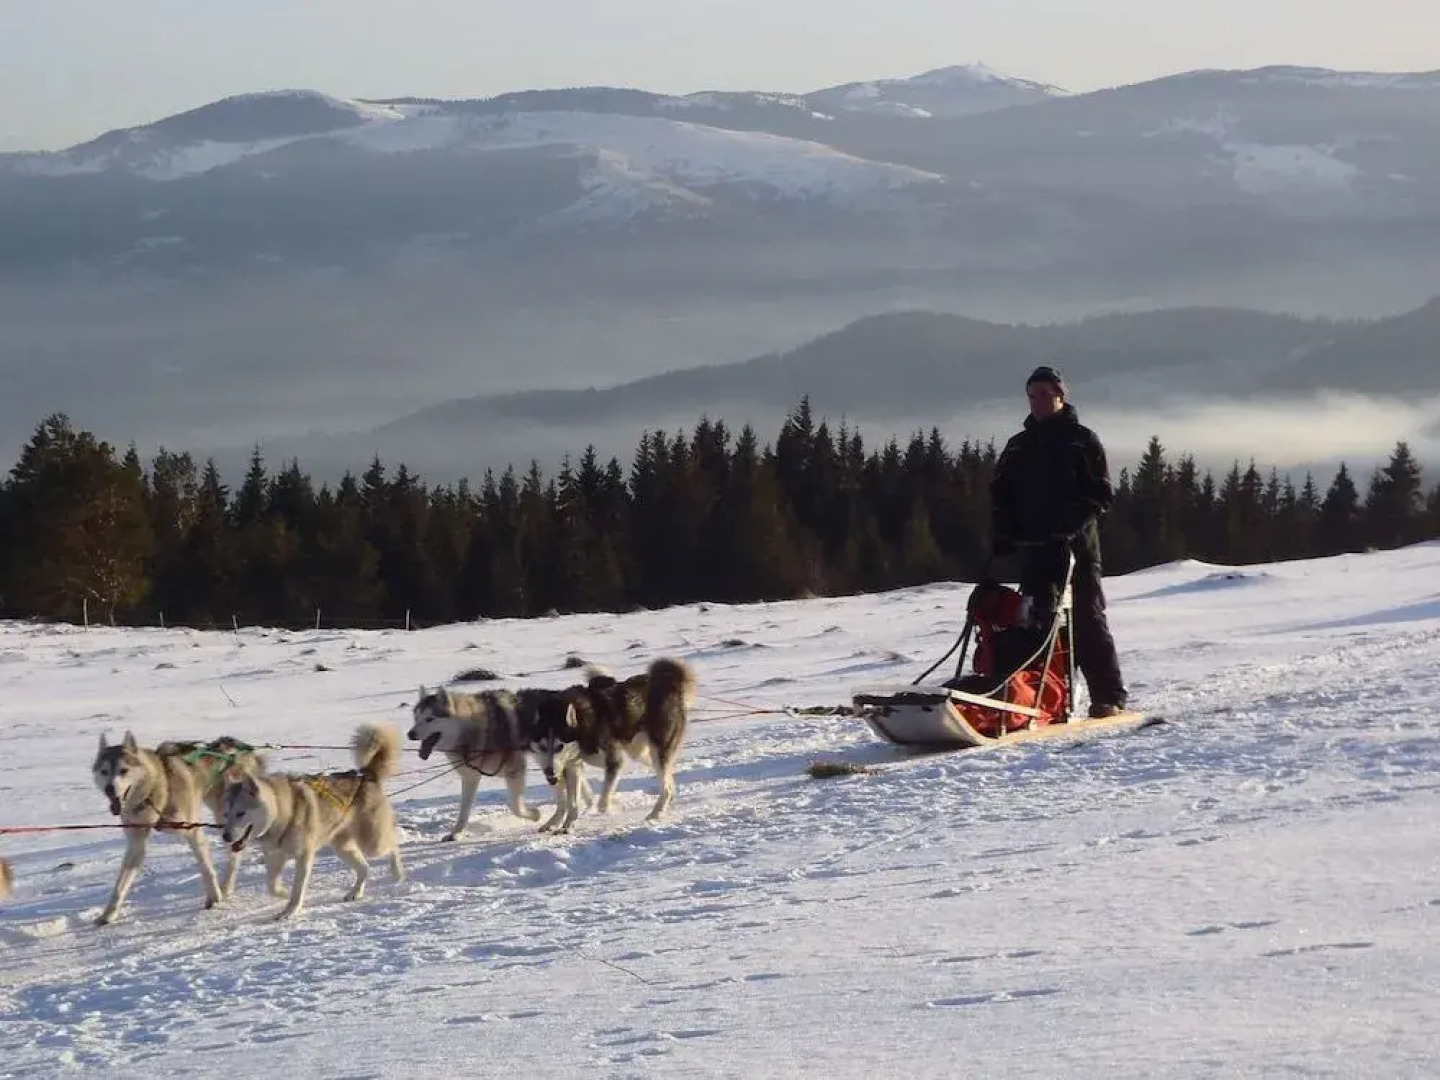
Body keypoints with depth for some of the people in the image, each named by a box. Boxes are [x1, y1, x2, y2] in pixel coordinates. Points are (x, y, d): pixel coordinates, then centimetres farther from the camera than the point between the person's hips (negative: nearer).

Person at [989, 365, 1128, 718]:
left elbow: (1101, 494, -5)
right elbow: (1000, 495, 18)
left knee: (1088, 619, -6)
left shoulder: (1081, 440, 2)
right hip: (1033, 547, 5)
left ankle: (1109, 698, -5)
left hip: (1076, 544, -5)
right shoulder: (1018, 447, 17)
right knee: (1037, 621, 1)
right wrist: (1004, 536, 1)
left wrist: (1071, 523, -19)